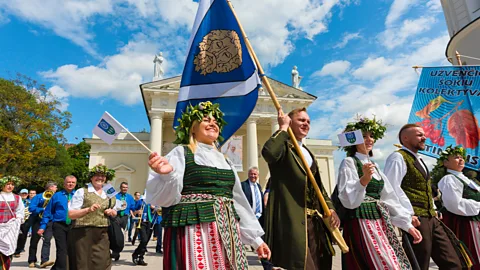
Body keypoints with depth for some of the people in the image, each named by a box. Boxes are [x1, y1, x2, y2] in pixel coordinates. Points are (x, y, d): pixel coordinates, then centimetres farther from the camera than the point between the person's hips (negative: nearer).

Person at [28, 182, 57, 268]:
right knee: (34, 242, 9)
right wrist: (43, 209, -19)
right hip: (38, 221, -3)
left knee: (47, 241, -8)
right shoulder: (38, 196, -2)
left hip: (49, 222, 3)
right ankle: (32, 261, 22)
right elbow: (31, 208, -13)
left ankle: (44, 261, -13)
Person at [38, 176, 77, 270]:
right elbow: (48, 212, 6)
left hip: (73, 226, 2)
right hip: (59, 225, -2)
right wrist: (43, 226, 0)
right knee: (62, 251, -4)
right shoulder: (57, 195, 3)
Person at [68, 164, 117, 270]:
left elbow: (115, 212, 22)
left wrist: (112, 212, 0)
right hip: (83, 234, -4)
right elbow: (71, 214, -7)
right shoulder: (82, 192, -3)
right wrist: (88, 209, -22)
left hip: (103, 236, 4)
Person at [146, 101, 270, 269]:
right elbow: (166, 197, -9)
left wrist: (256, 238, 15)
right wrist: (166, 174, -31)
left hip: (227, 232, 6)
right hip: (193, 230, -5)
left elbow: (238, 200, 17)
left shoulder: (223, 160, 16)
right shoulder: (181, 153, 0)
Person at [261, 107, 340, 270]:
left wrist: (330, 209, 7)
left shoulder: (308, 153, 22)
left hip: (313, 219, 8)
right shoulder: (283, 146, -2)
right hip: (290, 217, -8)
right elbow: (268, 152, -28)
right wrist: (283, 127, -13)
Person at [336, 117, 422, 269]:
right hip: (361, 222, -8)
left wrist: (408, 224, 11)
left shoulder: (374, 165, 17)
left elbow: (389, 197, 15)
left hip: (381, 221, 8)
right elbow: (347, 200, -15)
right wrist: (363, 180, -31)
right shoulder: (349, 162, -6)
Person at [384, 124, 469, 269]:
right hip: (416, 219, -9)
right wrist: (410, 214, -23)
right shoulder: (398, 157, -10)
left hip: (431, 218, 10)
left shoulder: (418, 159, 22)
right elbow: (393, 188, -21)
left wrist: (434, 210, 18)